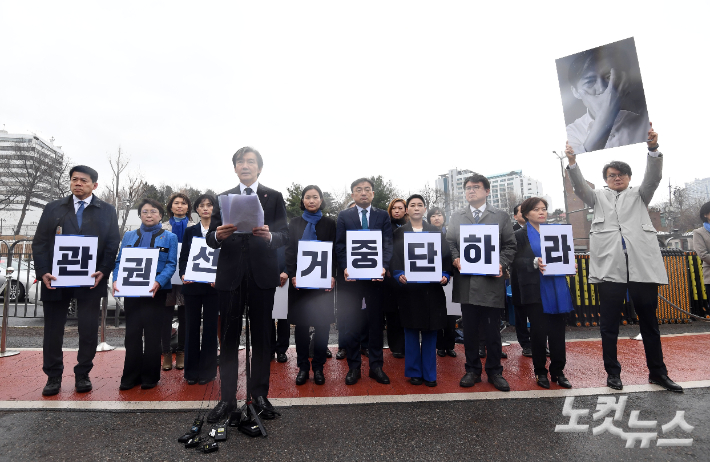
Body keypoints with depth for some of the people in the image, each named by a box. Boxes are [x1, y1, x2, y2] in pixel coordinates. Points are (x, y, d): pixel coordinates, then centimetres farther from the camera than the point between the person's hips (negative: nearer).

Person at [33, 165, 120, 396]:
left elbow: (113, 244, -1)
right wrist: (43, 272, -9)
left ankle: (82, 375, 21)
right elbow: (39, 243, 5)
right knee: (53, 328, 10)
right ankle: (53, 376, 25)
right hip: (56, 279, 2)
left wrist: (103, 272, -13)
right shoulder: (53, 208, 8)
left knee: (89, 329, 5)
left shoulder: (107, 211, 4)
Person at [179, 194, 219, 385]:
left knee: (210, 326, 5)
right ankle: (191, 370, 20)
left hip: (213, 285, -2)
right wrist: (183, 274, -10)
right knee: (191, 326, 8)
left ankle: (207, 370, 17)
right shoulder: (190, 231, 10)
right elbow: (183, 257, 7)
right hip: (192, 285, 2)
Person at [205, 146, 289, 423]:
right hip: (230, 275, 2)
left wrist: (269, 236, -24)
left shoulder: (274, 197, 6)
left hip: (262, 275, -1)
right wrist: (218, 235, -19)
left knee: (261, 337, 7)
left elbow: (285, 236, -3)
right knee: (229, 337, 7)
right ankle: (227, 397, 21)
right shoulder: (223, 198, 11)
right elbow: (210, 239, 4)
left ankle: (260, 395, 22)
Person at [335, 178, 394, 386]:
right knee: (351, 323, 7)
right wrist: (345, 267, -15)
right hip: (351, 276, 0)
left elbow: (388, 244, 0)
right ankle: (354, 367, 22)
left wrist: (383, 266, -16)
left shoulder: (383, 216, 9)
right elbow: (339, 245, 0)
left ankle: (376, 366, 23)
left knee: (376, 322, 9)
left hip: (375, 275, 1)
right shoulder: (344, 216, 8)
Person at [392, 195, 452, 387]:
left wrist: (445, 275, -11)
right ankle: (414, 372, 21)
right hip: (409, 290, -1)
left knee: (430, 332, 8)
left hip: (432, 289, 1)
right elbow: (394, 260, 0)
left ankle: (429, 373, 21)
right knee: (411, 331, 7)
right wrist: (399, 276, -17)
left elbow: (446, 256, 4)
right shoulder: (399, 233, 5)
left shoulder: (436, 232, 9)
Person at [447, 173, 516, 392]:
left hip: (491, 282, -1)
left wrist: (502, 264, -10)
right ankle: (472, 370, 25)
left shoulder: (501, 216, 9)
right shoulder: (456, 216, 13)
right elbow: (449, 243, 10)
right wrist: (455, 259, -8)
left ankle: (494, 371, 25)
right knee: (470, 329, 10)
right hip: (466, 283, 1)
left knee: (493, 330, 7)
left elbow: (510, 246, 6)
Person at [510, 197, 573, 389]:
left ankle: (558, 371, 21)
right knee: (539, 332, 2)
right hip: (535, 289, -4)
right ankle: (540, 372, 17)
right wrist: (534, 263, -23)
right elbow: (517, 261, -7)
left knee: (558, 331, 7)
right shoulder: (520, 235, 1)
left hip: (557, 288, 4)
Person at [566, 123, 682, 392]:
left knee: (649, 321, 9)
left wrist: (653, 148, -14)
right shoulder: (598, 198, 17)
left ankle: (657, 372, 23)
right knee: (609, 324, 2)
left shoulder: (639, 196, 20)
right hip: (610, 266, -1)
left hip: (643, 264, 1)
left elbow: (653, 177, 3)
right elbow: (579, 187, 0)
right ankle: (612, 372, 13)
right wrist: (572, 162, -17)